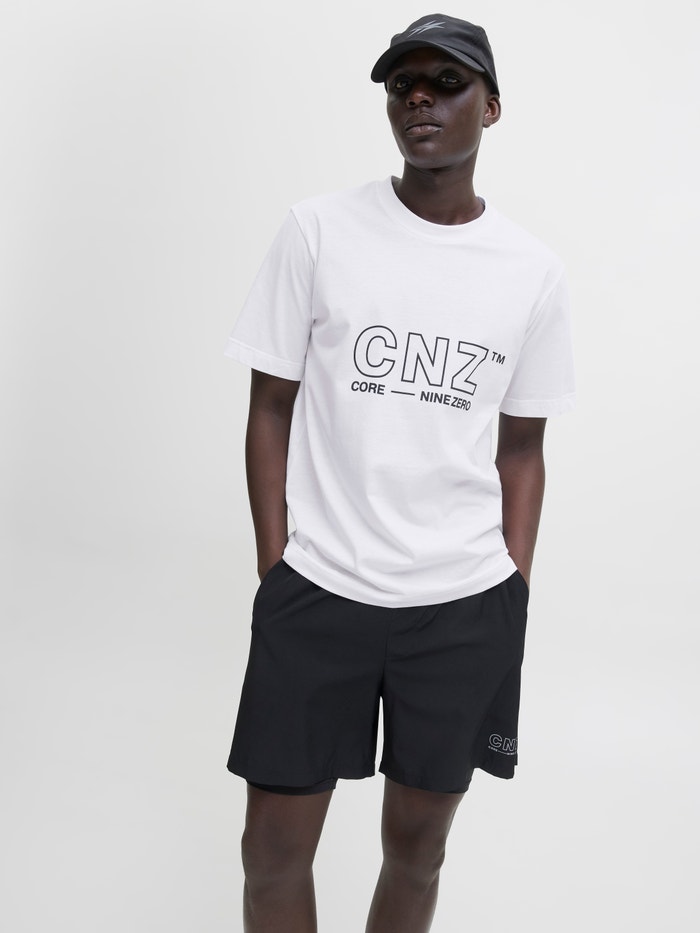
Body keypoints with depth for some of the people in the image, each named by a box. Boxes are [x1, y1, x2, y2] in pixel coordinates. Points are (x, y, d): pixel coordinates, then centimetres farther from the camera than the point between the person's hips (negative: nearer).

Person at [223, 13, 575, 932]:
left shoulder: (534, 270, 3)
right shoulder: (318, 229, -1)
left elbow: (521, 447, 8)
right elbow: (271, 407, 1)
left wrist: (513, 594, 2)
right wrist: (275, 570, -4)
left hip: (466, 607, 2)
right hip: (316, 590, -1)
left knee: (418, 846, 16)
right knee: (274, 849, 9)